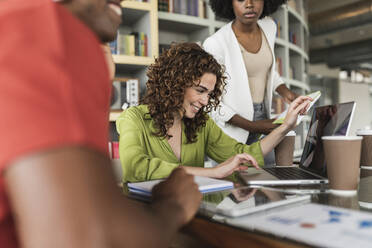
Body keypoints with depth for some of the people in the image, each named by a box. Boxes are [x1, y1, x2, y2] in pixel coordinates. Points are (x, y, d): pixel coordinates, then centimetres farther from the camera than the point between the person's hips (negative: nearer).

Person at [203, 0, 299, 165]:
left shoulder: (269, 27, 1)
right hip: (231, 128, -6)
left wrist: (285, 92, -2)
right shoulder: (215, 43, -21)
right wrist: (251, 126, -19)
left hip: (262, 119, 6)